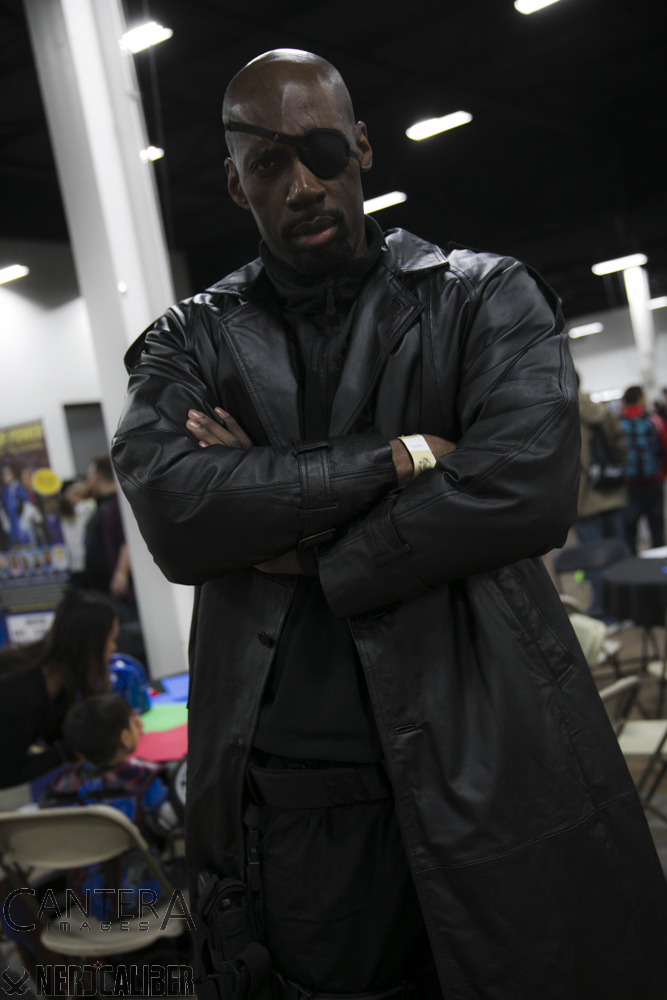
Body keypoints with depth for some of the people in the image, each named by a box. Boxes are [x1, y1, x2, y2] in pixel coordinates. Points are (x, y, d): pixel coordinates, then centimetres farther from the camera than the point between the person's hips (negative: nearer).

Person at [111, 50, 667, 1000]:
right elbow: (171, 511, -13)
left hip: (492, 776, -1)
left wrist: (303, 549, -9)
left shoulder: (485, 298, 3)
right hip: (288, 802, 2)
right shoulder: (190, 343, 7)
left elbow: (529, 486, -15)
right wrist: (398, 455, -14)